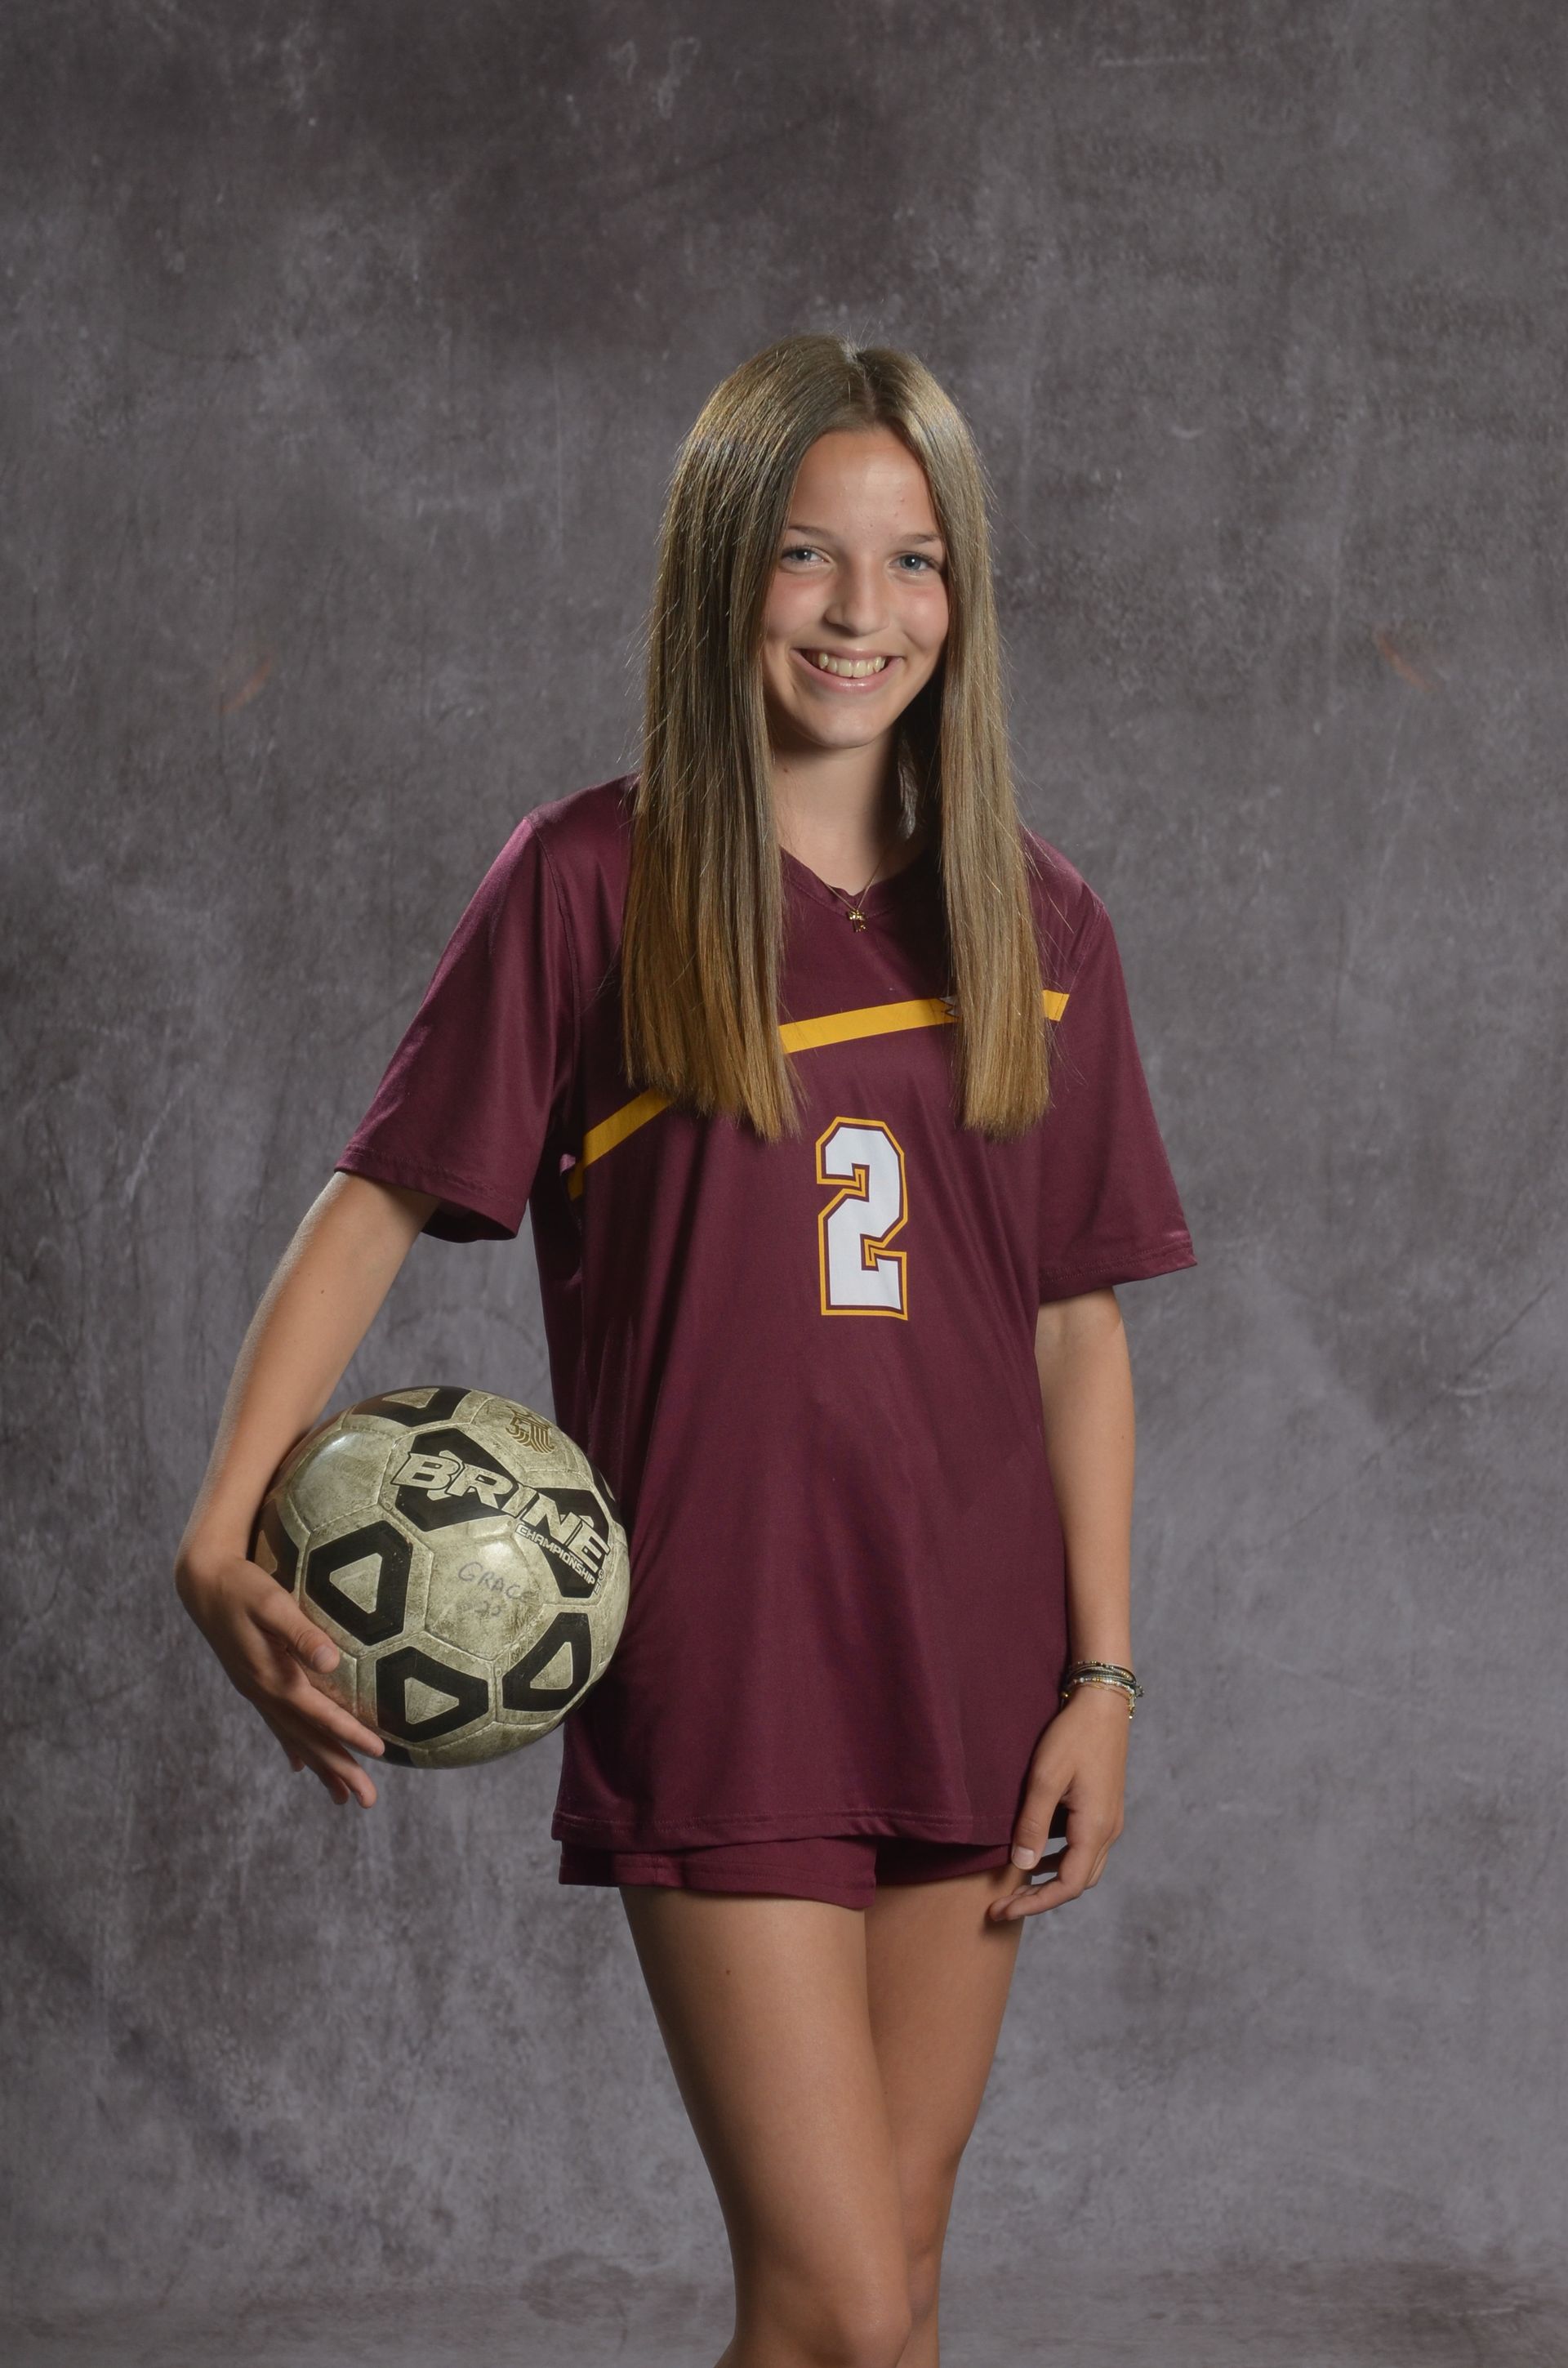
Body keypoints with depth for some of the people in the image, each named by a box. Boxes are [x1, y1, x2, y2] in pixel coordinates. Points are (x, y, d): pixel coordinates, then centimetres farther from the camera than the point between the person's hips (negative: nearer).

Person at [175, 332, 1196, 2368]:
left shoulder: (1036, 925, 6)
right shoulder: (593, 883, -4)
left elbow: (1078, 1324, 9)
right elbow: (379, 1201, -5)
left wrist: (1102, 1673, 4)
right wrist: (224, 1529, -18)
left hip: (965, 1677, 4)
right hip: (714, 1678, -4)